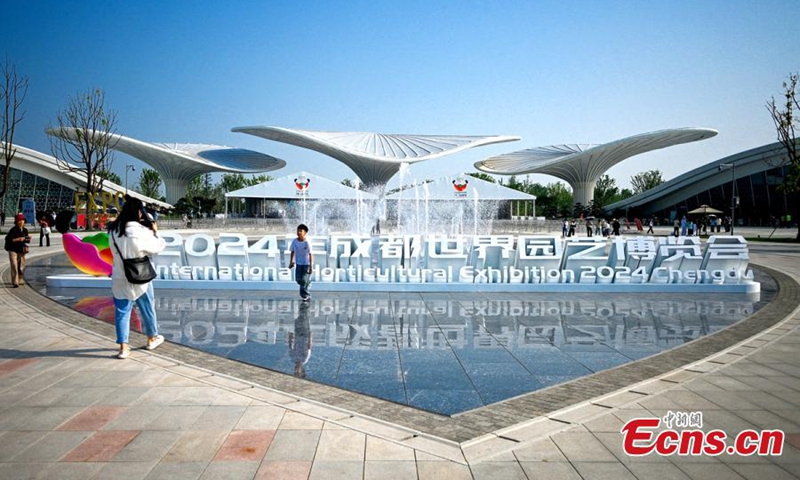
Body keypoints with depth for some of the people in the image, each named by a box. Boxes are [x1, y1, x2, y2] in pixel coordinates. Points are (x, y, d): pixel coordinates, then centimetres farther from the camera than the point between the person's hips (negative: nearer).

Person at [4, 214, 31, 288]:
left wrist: (28, 239, -9)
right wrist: (18, 239, -25)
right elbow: (7, 239, -17)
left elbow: (27, 241, 13)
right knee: (14, 266, -14)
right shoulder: (13, 230, -12)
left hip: (21, 250, 6)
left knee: (21, 267, 12)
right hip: (13, 250, -6)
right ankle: (15, 282, -15)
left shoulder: (25, 230, 4)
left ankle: (19, 280, 32)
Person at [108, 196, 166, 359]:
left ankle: (123, 347, 4)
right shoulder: (140, 231, -18)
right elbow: (158, 247, -7)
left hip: (120, 278, 3)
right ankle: (152, 339, 34)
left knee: (122, 312, 8)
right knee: (147, 309, 17)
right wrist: (155, 232, 9)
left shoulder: (114, 230, -4)